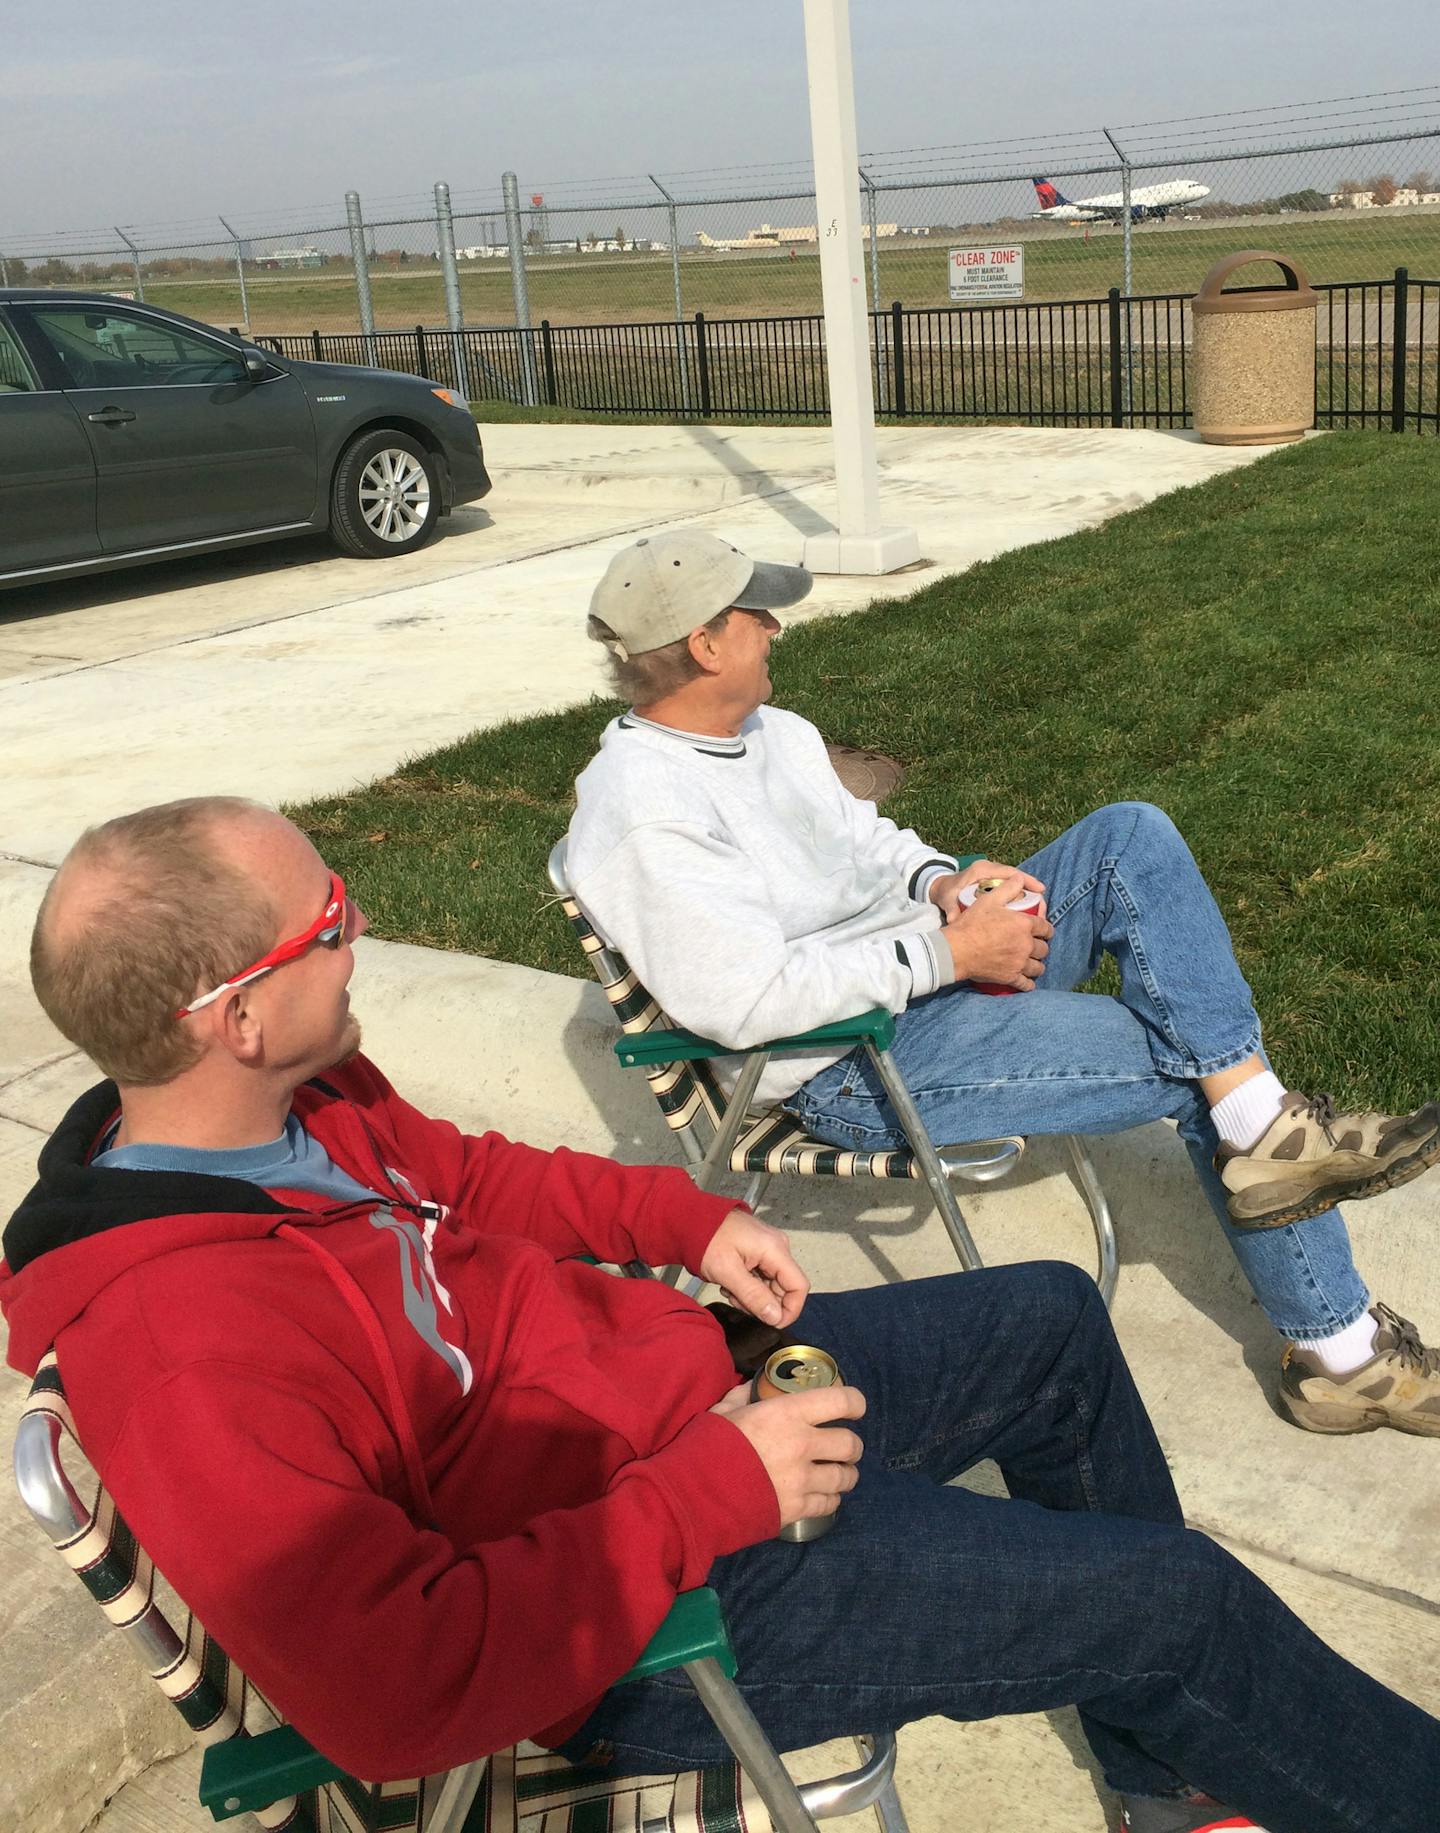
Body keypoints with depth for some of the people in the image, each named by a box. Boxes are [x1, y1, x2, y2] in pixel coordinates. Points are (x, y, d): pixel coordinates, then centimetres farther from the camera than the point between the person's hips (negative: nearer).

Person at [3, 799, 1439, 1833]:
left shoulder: (290, 1102, -5)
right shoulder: (184, 1352, -32)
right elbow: (400, 1691, -34)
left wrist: (686, 1219, 2)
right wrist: (713, 1490, -27)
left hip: (697, 1390, 9)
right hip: (655, 1605, -9)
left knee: (1053, 1321, 17)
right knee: (1180, 1598, -8)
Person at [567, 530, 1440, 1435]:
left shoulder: (769, 730, 9)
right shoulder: (642, 815, -21)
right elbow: (748, 1002, -28)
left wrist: (943, 881, -3)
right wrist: (948, 951, -23)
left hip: (930, 963, 9)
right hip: (855, 1069, -9)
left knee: (1133, 839, -10)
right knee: (1195, 1066, -13)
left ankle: (1266, 1125, -13)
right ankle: (1343, 1347, 3)